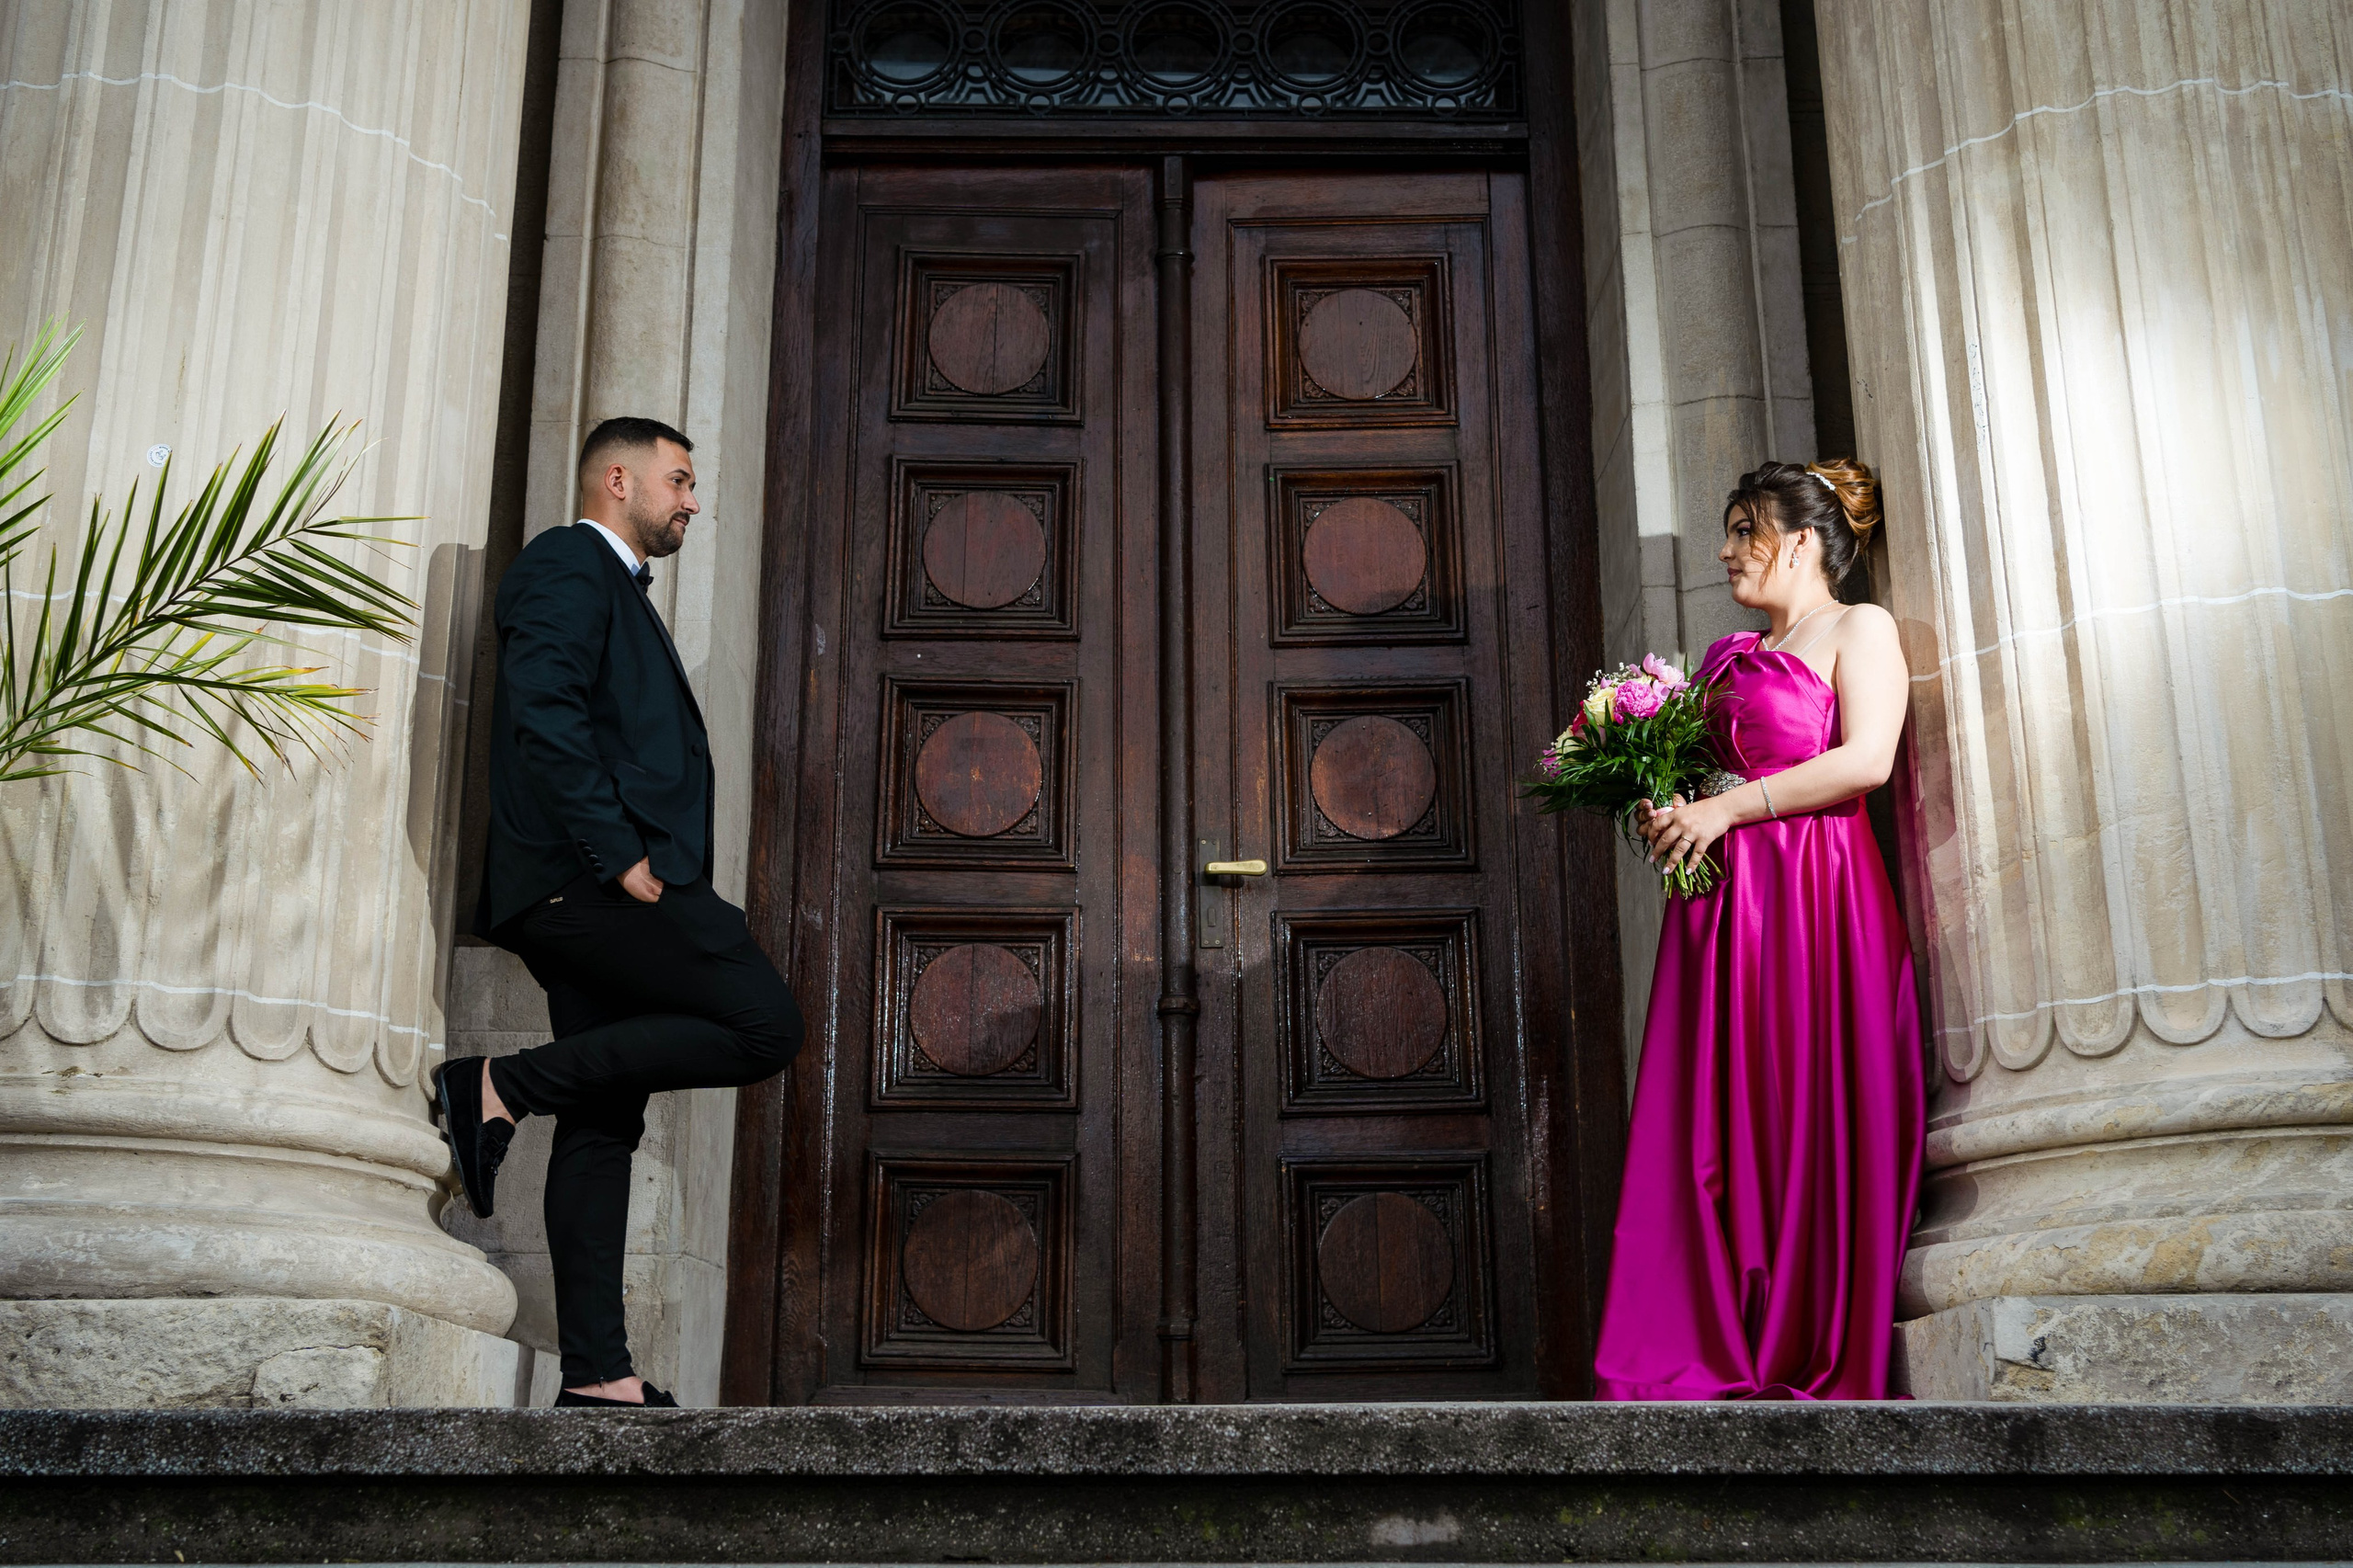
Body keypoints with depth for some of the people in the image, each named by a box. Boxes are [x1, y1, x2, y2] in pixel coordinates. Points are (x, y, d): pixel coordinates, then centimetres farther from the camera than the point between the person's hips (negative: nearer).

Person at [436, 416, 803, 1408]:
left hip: (590, 889, 10)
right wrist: (620, 853, -20)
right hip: (588, 873, -10)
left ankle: (598, 1374, 5)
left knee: (603, 1125, 5)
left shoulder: (616, 592, 30)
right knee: (764, 1024, -16)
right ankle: (504, 1087, -13)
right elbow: (546, 715, -16)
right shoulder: (567, 565, -1)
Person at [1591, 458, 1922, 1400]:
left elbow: (1866, 760, -11)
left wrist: (1722, 809, -13)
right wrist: (1664, 808, 4)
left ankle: (1825, 1358, -2)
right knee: (1718, 1127, -1)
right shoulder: (1727, 659, 23)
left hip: (1816, 894, -6)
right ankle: (1727, 1359, 1)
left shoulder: (1858, 630, 4)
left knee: (1815, 1120, -7)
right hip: (1720, 904, 6)